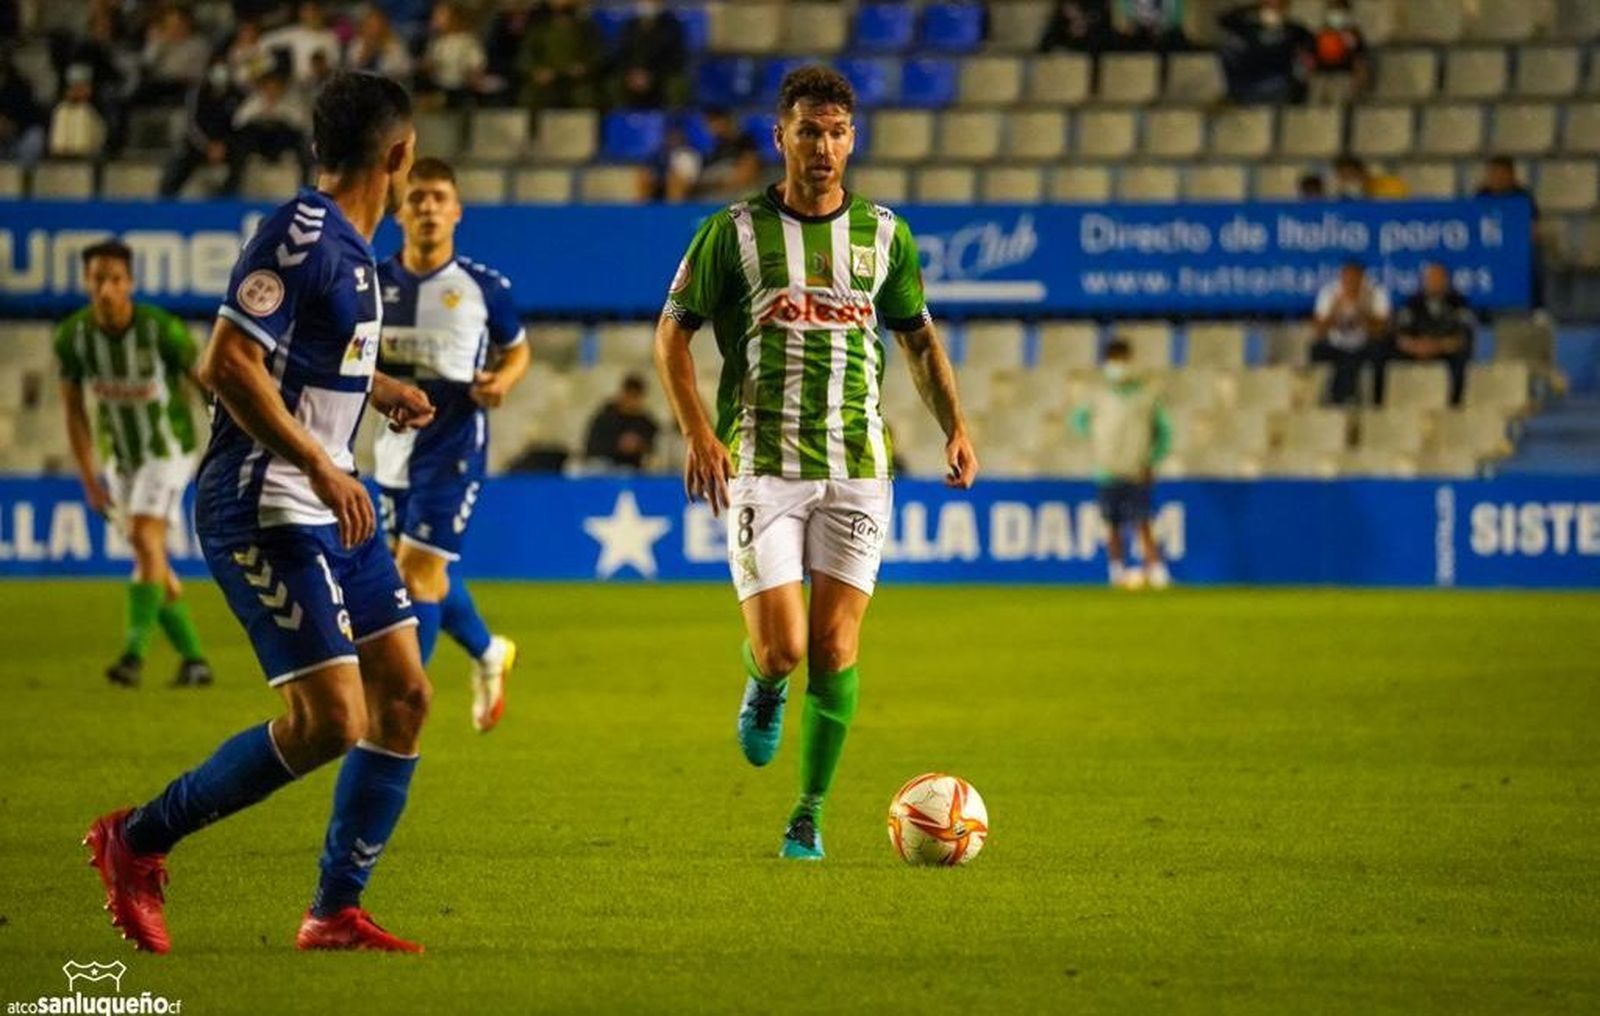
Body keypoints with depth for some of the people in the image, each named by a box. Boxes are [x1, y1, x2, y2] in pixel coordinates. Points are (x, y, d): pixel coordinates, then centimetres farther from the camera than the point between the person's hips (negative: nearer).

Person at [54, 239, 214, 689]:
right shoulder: (72, 336, -13)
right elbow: (73, 408, -1)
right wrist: (89, 480, -3)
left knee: (146, 542, -22)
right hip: (120, 456, 5)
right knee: (152, 561, 5)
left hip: (167, 450, -4)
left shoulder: (162, 329, -24)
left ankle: (134, 651, -27)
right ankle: (194, 659, 15)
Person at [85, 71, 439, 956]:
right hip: (264, 509, -10)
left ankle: (335, 914, 14)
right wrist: (322, 469, -25)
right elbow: (229, 364, -24)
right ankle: (138, 842, 2)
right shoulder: (301, 236, -18)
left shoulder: (347, 245, 12)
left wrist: (377, 391, 31)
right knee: (329, 719, -14)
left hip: (330, 506, 10)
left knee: (404, 695, 6)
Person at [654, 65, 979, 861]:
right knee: (782, 648, -12)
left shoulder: (884, 234, 8)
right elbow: (672, 332, 3)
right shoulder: (735, 231, -1)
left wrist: (955, 424, 6)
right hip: (762, 470, -2)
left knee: (835, 648, -2)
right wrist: (698, 431, -10)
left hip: (856, 469, 2)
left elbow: (919, 337, 20)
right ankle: (764, 688, 26)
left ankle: (808, 818, 12)